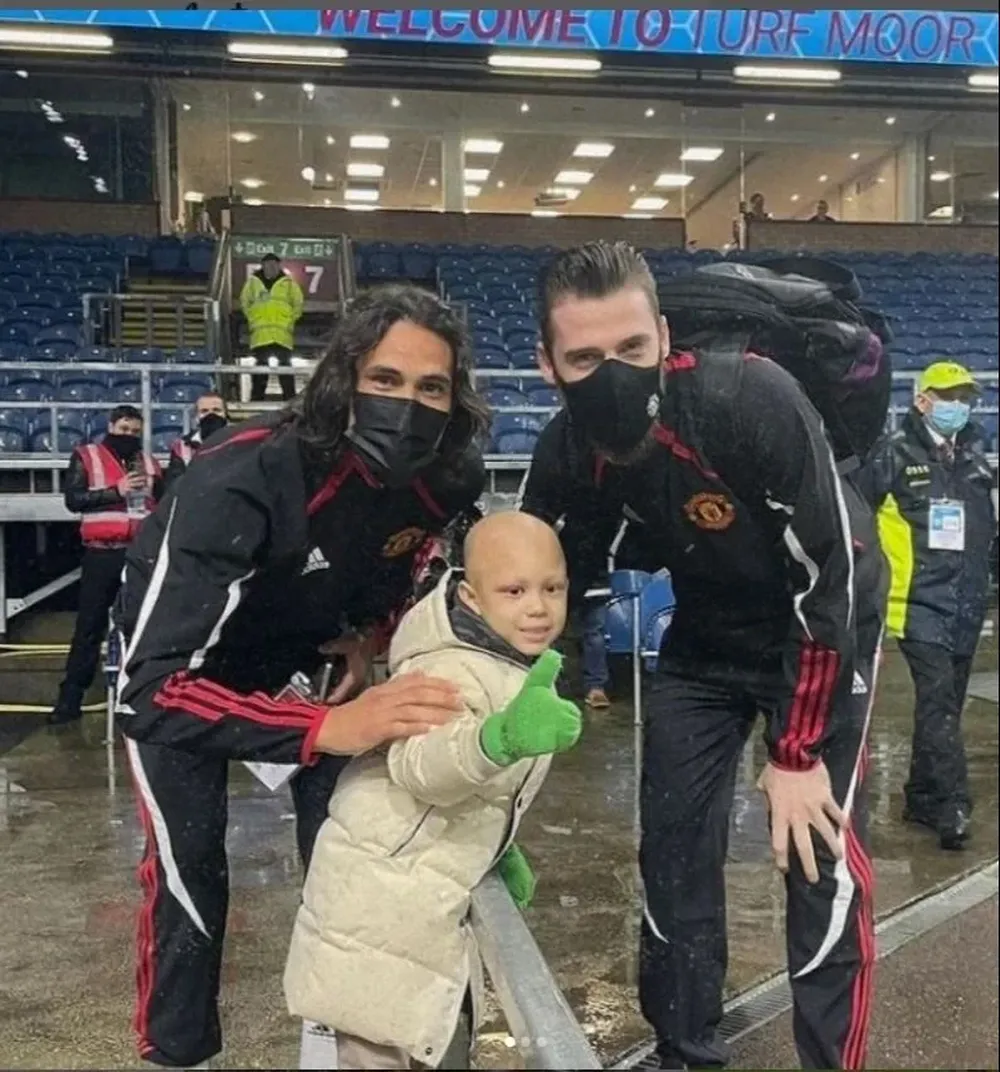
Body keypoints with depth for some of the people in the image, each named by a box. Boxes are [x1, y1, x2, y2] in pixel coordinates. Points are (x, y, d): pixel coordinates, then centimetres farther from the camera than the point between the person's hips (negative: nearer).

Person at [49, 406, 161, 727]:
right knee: (89, 626, 1)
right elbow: (73, 499, -9)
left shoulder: (148, 461, 12)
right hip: (102, 554, -3)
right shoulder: (86, 456, 2)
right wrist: (116, 491, -16)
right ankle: (70, 697, 7)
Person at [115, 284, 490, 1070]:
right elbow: (152, 687, -46)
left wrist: (371, 637, -12)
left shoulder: (445, 477, -23)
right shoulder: (245, 477, -41)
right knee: (191, 869, -7)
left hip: (300, 650, 5)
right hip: (176, 663, -4)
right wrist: (326, 726, -56)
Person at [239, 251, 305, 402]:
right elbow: (244, 302, 17)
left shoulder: (288, 282, 6)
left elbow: (298, 304, 9)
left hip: (283, 335, -1)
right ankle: (256, 400, 10)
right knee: (259, 370, 5)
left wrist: (290, 321, 3)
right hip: (260, 334, 1)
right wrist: (253, 320, 10)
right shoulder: (253, 282, 9)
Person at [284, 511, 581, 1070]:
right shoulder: (452, 671, -27)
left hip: (424, 899, 10)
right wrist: (502, 740, -66)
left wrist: (498, 845, 16)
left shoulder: (512, 659, 4)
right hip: (384, 897, -10)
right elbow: (420, 765, -48)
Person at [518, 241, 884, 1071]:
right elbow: (554, 579, -1)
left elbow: (828, 581, -27)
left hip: (823, 630, -4)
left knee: (821, 862, -8)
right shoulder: (568, 453, -18)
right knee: (674, 847, 6)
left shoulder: (751, 401, -34)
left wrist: (795, 752, -21)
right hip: (707, 635, 5)